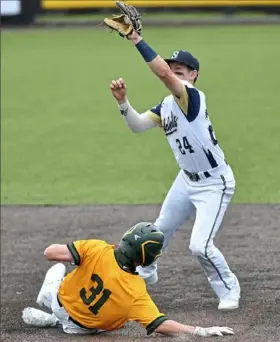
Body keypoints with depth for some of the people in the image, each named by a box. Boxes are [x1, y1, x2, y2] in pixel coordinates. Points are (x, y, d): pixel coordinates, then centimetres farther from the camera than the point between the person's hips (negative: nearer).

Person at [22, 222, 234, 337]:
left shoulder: (96, 249, -32)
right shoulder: (136, 290, -34)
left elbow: (50, 253, -28)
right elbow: (160, 325, -36)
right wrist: (200, 332, -32)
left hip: (60, 301, 2)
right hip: (80, 327, -2)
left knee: (58, 268, 31)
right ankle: (55, 321, 23)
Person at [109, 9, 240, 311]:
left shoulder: (192, 97, -24)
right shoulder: (166, 105, 3)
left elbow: (163, 73, -38)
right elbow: (137, 125, -3)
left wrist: (137, 40, -39)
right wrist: (123, 102, -19)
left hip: (215, 184, -9)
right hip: (187, 180, 9)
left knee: (200, 246, -16)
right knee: (160, 231, 22)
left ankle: (229, 290, 7)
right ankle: (145, 272, 49)